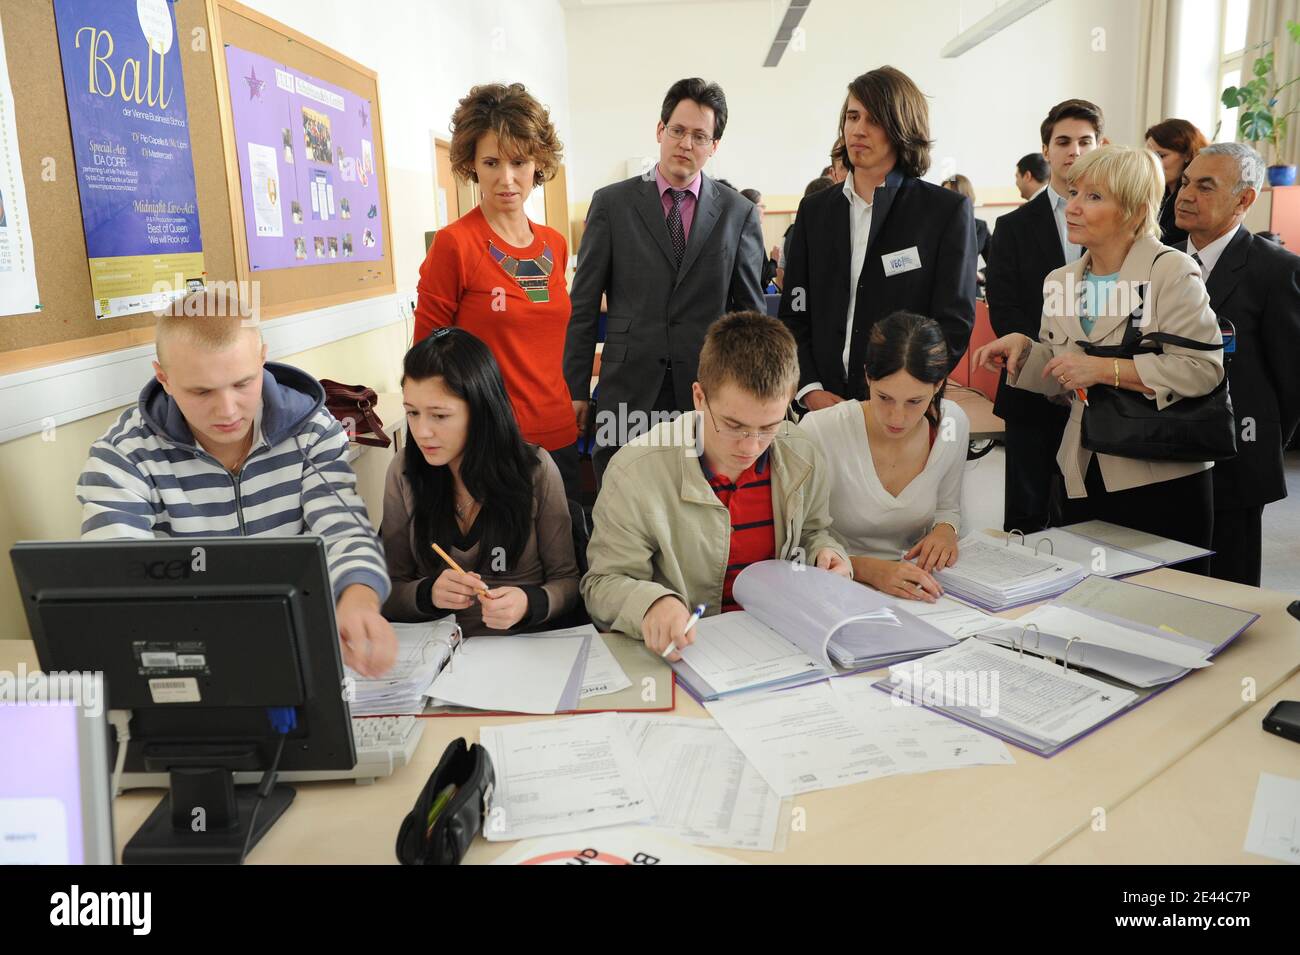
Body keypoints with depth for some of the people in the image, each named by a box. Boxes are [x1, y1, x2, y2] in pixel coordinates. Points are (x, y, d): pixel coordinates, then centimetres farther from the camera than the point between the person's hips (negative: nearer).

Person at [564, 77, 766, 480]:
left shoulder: (739, 213, 5)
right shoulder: (611, 203, 3)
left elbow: (752, 311, 9)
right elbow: (584, 305, 4)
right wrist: (577, 389, 1)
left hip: (709, 395, 1)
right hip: (627, 393, 0)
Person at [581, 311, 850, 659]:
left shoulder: (802, 457, -3)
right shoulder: (636, 474, -17)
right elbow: (603, 583, -11)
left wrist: (826, 552, -5)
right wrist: (652, 603, -32)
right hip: (684, 651, -3)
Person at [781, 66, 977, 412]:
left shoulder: (948, 210, -1)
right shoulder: (815, 210, 10)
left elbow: (954, 323, -6)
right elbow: (793, 312, 7)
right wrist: (810, 389, -7)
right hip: (822, 407, 3)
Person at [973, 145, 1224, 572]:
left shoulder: (1172, 271, -9)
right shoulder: (1061, 281, 9)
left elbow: (1203, 368, -18)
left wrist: (1105, 369, -20)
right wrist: (1024, 348, -2)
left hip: (1162, 483, -5)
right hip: (1084, 480, 5)